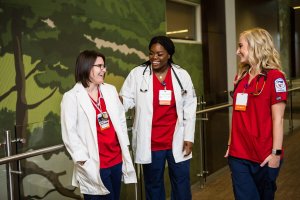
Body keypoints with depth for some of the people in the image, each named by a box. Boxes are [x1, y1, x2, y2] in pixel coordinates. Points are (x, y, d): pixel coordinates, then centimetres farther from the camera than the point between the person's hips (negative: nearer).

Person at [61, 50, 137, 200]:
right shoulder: (72, 97, -8)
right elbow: (69, 134, -11)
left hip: (116, 159, 5)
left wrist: (125, 148, 9)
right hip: (94, 165, -5)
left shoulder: (110, 90, 7)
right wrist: (85, 162, -15)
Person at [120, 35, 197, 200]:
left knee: (181, 185, 14)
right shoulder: (137, 74, -4)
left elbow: (189, 108, 3)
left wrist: (189, 137, 0)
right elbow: (127, 99, -3)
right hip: (150, 144, -1)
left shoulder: (182, 75, 0)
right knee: (153, 186, 15)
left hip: (177, 142, 1)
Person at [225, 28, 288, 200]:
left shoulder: (274, 77, -10)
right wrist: (231, 144, 14)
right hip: (238, 155, 5)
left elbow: (278, 119, -13)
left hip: (264, 156, -5)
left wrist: (276, 152, -15)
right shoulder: (241, 77, 10)